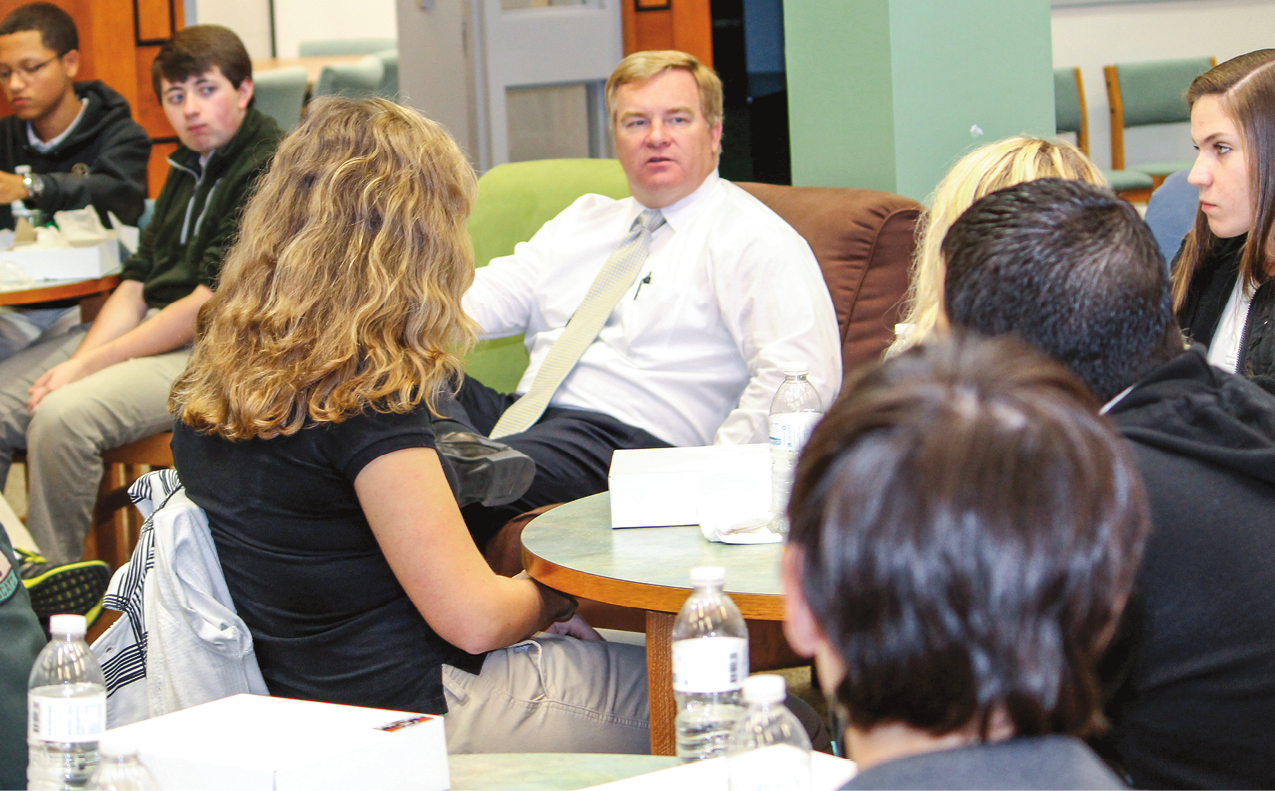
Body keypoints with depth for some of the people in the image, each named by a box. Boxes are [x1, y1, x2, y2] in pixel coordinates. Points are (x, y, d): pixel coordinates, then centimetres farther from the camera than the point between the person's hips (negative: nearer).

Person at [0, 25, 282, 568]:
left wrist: (89, 364, -16)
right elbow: (137, 283, 13)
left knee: (62, 415, -28)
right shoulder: (189, 168, 17)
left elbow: (211, 306, -18)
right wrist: (82, 358, -7)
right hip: (152, 329, 9)